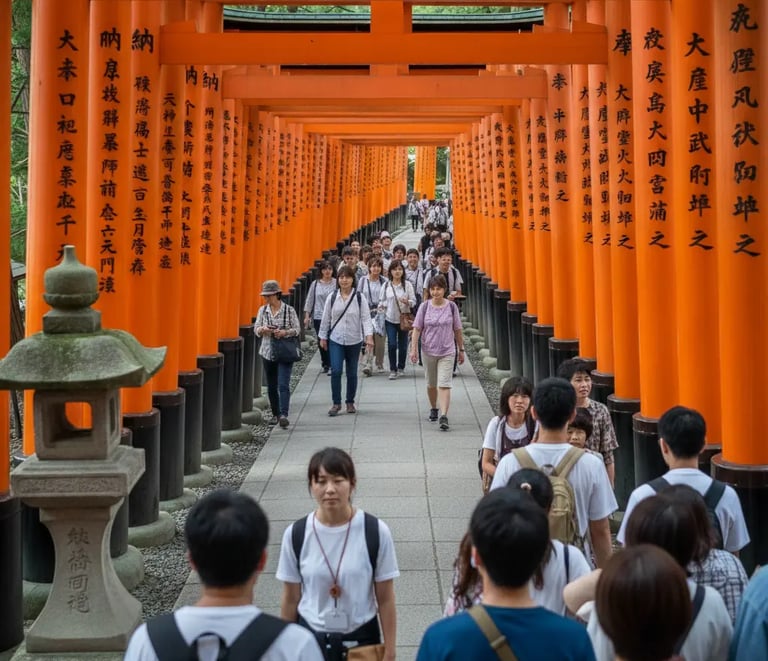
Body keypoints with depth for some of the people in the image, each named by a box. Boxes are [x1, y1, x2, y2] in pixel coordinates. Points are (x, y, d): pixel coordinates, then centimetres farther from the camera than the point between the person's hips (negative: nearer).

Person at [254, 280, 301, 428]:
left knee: (283, 385, -15)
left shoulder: (289, 310, -5)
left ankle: (284, 415, -20)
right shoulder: (262, 310, 6)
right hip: (268, 353, 4)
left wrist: (284, 332, -21)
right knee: (271, 386, 11)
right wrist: (262, 330, -17)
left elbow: (297, 329, -3)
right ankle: (275, 414, 24)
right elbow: (256, 328, 6)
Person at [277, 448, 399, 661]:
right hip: (310, 640, 1)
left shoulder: (375, 532, -13)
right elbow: (290, 600, 1)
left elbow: (385, 599, -6)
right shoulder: (296, 534, -9)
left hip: (361, 640, -1)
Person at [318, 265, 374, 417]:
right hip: (335, 340, 0)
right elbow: (326, 318, 7)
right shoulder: (332, 297, 0)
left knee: (352, 373, 10)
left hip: (354, 341, 0)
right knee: (335, 371, -10)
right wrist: (323, 337, 8)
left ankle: (350, 402, 24)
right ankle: (336, 403, 0)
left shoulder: (360, 298, -4)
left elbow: (365, 318, -9)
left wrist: (369, 336, -21)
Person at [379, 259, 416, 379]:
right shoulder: (386, 286, 3)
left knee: (403, 344, 8)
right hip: (390, 319, 0)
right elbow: (382, 301, 11)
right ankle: (393, 370, -1)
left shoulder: (407, 285, -2)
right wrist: (380, 311, -3)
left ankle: (401, 367, 27)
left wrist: (407, 302, -23)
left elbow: (414, 301, -3)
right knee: (392, 344, -8)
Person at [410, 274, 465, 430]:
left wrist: (461, 350, 8)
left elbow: (457, 330, 4)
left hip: (447, 352, -2)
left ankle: (443, 416, -19)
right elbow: (417, 329, -3)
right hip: (428, 351, 2)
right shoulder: (425, 307, -3)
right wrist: (413, 349, -11)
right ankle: (434, 409, 39)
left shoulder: (451, 306, -3)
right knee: (431, 384, 17)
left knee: (444, 385, -12)